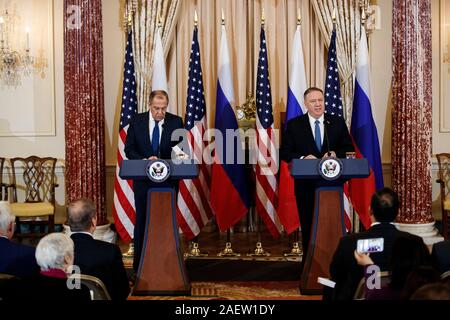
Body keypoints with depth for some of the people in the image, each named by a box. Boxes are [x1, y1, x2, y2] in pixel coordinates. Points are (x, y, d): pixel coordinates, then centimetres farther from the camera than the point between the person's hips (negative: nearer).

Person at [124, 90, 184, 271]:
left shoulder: (176, 122, -3)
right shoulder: (137, 121, -2)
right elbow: (129, 149, 0)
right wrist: (145, 160, -18)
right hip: (143, 179, 0)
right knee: (142, 220, 6)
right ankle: (139, 264, 14)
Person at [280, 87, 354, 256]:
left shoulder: (338, 123, 5)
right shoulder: (294, 125, 2)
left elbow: (349, 149, 7)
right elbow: (285, 152, 0)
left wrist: (336, 153, -13)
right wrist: (303, 158, -17)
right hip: (306, 184, -1)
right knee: (308, 224, 6)